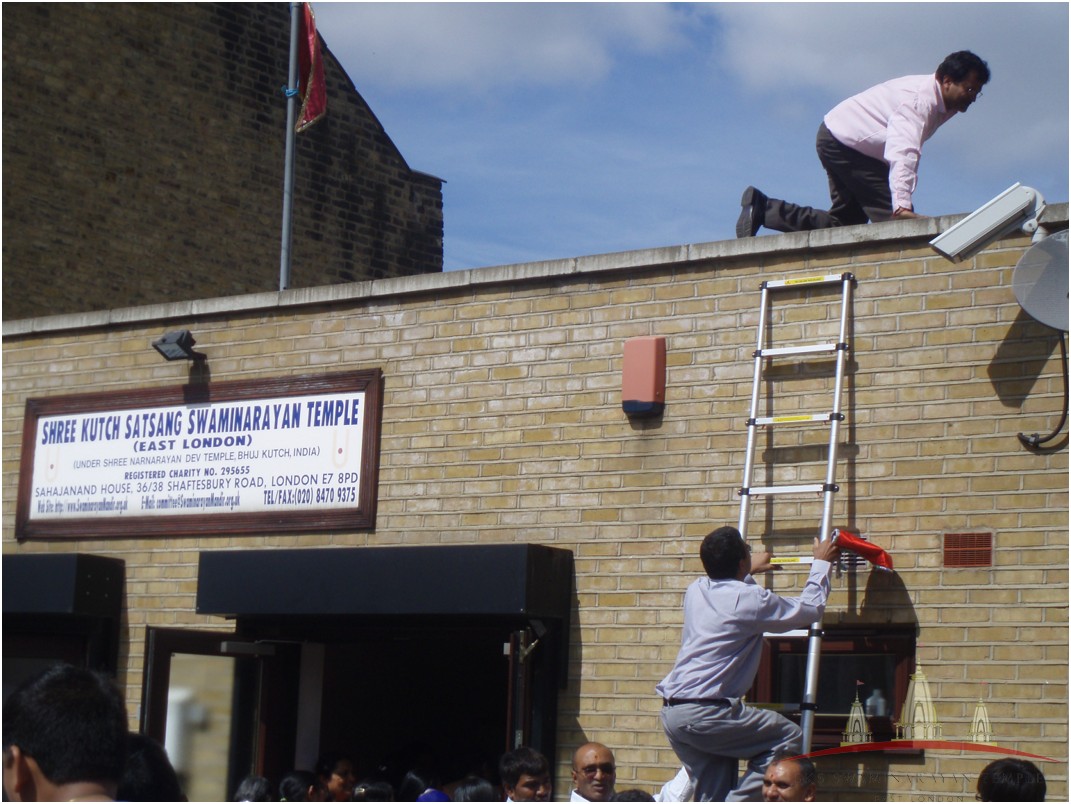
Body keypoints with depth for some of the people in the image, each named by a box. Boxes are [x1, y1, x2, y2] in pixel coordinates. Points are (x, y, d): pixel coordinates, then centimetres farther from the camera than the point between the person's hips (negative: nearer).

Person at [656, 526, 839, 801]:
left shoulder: (695, 591, 12)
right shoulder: (750, 599, -9)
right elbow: (811, 608, 5)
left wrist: (750, 571, 53)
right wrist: (821, 562, 20)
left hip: (672, 713, 8)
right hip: (705, 713, -8)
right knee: (789, 737, 1)